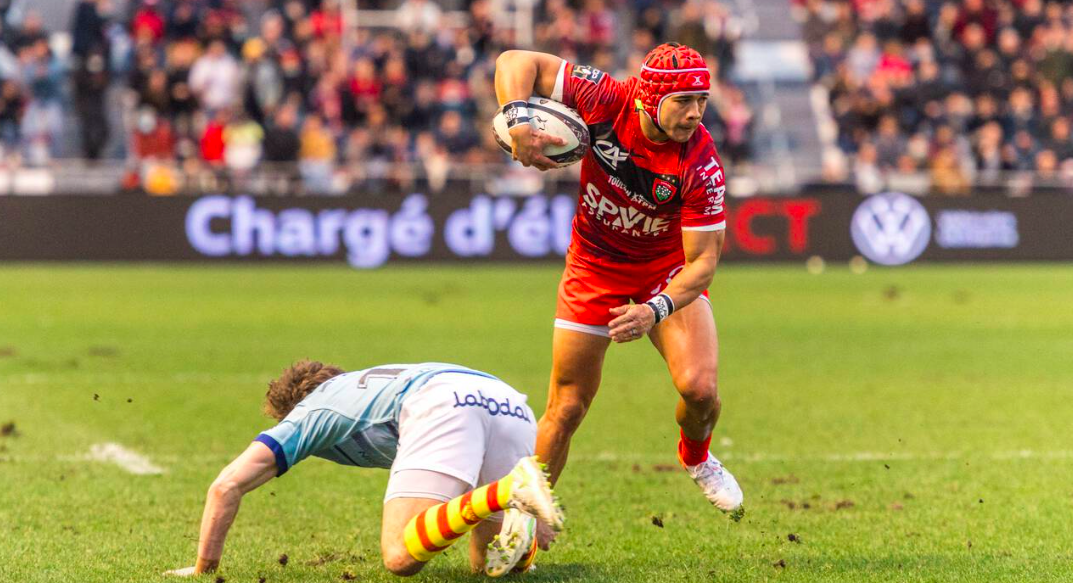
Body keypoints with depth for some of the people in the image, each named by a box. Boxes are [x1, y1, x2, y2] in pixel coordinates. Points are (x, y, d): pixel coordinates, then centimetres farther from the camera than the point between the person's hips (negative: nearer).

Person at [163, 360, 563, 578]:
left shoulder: (308, 413, 26)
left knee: (400, 557, -15)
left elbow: (227, 486, 18)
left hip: (441, 406, -7)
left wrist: (204, 568, 27)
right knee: (487, 562, 18)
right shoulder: (370, 383, 44)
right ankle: (519, 529, -15)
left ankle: (512, 491, -33)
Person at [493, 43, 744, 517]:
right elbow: (515, 62, -17)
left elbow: (703, 260, -24)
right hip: (595, 265, 1)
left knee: (699, 388, -18)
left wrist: (656, 310, -39)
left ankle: (695, 458, 17)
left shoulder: (701, 166, -28)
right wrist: (518, 123, -34)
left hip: (669, 270, -1)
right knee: (567, 408, 0)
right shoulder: (607, 100, -25)